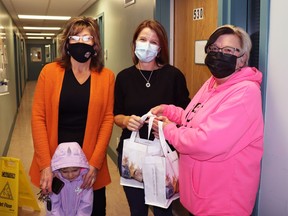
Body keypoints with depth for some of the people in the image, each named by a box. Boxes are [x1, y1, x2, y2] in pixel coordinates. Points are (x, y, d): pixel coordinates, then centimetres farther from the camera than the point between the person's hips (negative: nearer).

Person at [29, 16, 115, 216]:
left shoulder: (106, 76, -3)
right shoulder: (49, 72, -4)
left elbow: (107, 119, -5)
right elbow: (38, 117, -6)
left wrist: (95, 163, -12)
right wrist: (45, 164, -12)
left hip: (91, 159, 0)